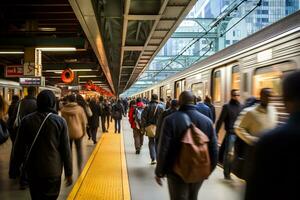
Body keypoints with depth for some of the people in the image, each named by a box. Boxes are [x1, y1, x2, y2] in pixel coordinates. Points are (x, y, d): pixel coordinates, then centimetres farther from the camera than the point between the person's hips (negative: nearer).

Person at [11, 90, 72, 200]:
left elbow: (19, 147, 1)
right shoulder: (60, 121, -9)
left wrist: (17, 167, 15)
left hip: (33, 170, 2)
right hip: (53, 170, -2)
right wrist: (68, 172, 0)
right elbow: (66, 149, -8)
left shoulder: (27, 120, -4)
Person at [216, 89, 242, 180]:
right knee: (229, 153, -2)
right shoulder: (227, 107, -2)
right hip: (231, 133, -4)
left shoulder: (241, 107, 10)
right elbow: (220, 121, -4)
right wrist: (216, 133, -8)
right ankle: (227, 173, 11)